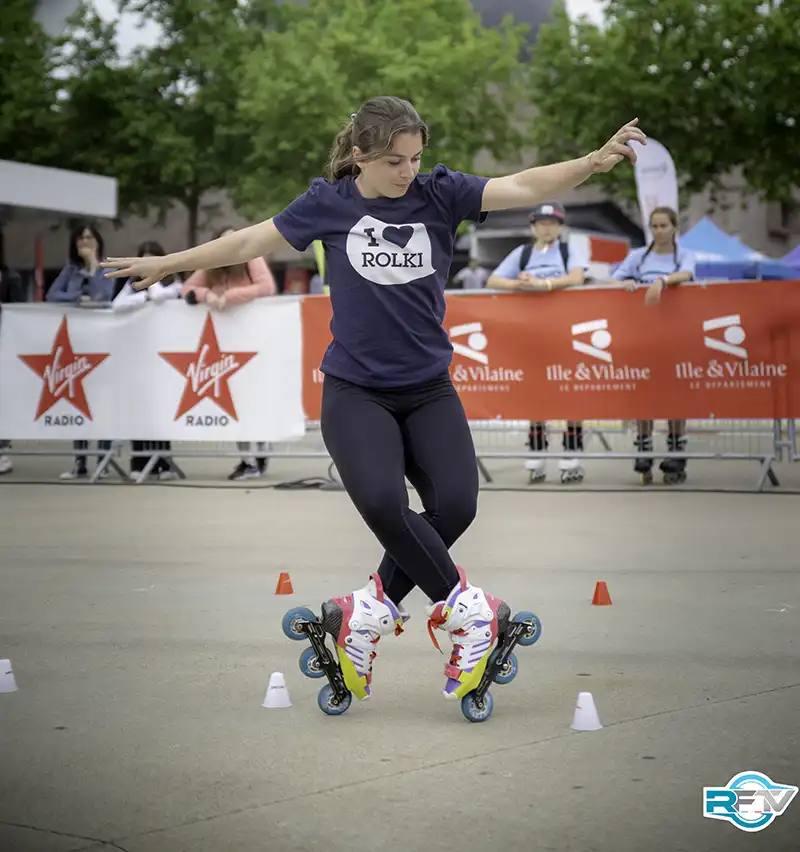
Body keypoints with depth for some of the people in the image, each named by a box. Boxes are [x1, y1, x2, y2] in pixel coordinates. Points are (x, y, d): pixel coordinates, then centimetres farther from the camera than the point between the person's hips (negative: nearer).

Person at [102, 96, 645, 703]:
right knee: (382, 502, -26)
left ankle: (372, 612, 4)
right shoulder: (329, 203, -2)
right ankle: (467, 607, -7)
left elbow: (522, 188, -13)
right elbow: (252, 241, 9)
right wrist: (167, 263, 14)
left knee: (456, 503, -16)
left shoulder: (439, 194, -1)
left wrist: (596, 161, -29)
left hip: (429, 390, 2)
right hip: (356, 391, -2)